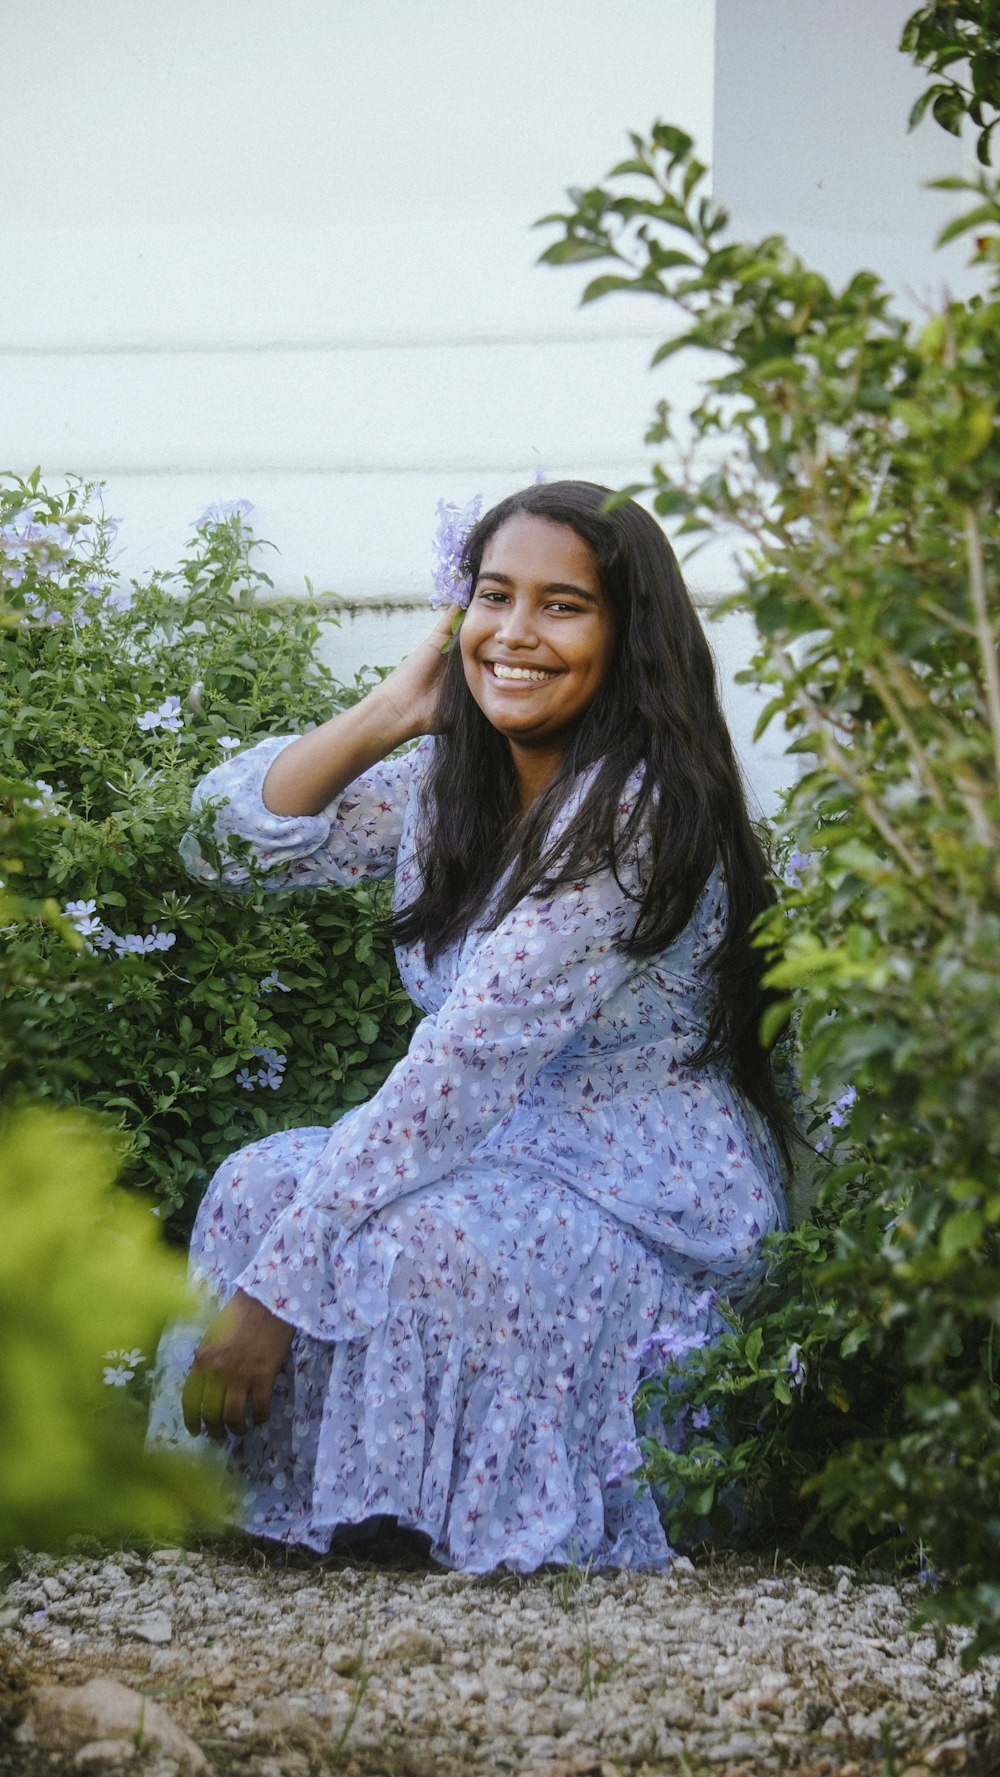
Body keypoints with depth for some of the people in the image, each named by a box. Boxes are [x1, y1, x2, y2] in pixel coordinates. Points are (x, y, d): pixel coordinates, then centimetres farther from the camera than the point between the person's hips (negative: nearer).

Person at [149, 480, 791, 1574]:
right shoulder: (451, 777, 6)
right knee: (259, 1185, -15)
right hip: (499, 1156, 8)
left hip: (652, 1202, -8)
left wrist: (273, 1289, -29)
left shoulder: (631, 809, -21)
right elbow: (231, 836, 8)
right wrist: (385, 715, -5)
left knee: (421, 1240, -34)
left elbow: (467, 1063, -27)